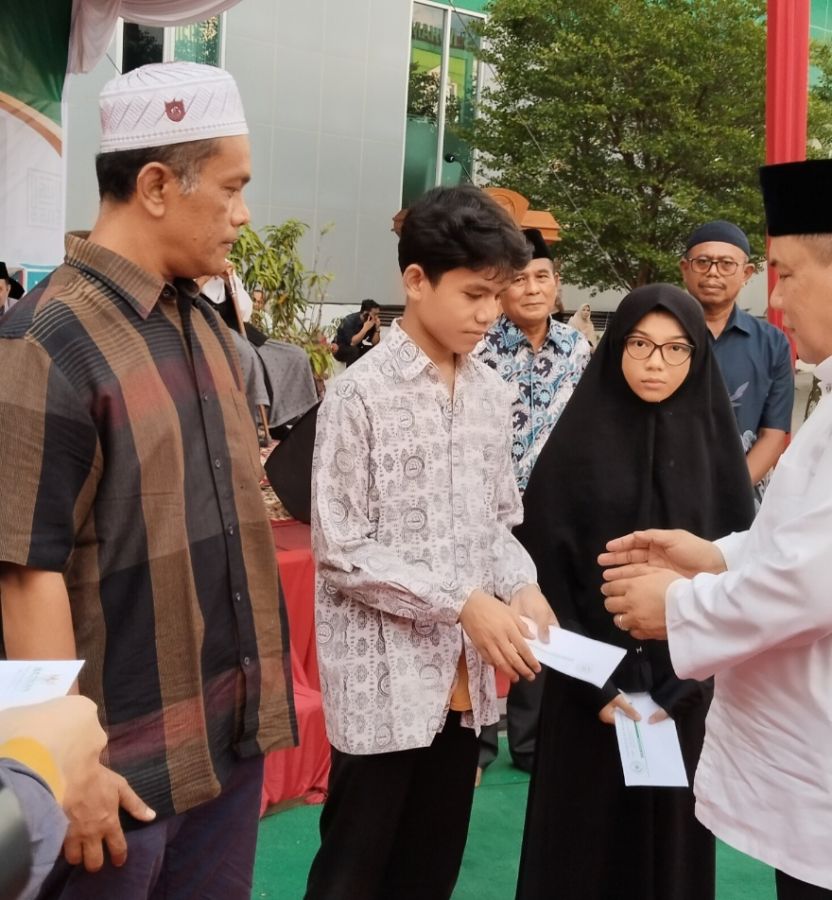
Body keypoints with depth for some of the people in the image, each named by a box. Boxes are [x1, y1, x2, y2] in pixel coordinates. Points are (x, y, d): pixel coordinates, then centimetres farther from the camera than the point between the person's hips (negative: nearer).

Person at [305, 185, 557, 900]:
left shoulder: (491, 393, 7)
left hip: (463, 674, 6)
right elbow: (341, 551, -15)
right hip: (382, 677, -6)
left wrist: (520, 587, -6)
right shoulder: (360, 395, -13)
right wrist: (464, 602, -19)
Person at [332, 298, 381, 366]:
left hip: (357, 350, 6)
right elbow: (352, 343, -34)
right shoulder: (350, 320, -24)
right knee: (353, 350, -36)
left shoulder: (372, 322, -8)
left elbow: (375, 343, -8)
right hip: (340, 350, -6)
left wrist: (377, 328, -22)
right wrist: (365, 328, -35)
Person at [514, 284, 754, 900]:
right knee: (583, 839, 10)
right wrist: (597, 685, -13)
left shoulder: (714, 446, -1)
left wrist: (683, 688, -11)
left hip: (684, 687, 1)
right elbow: (545, 566, -7)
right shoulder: (578, 440, -5)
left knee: (672, 833, 12)